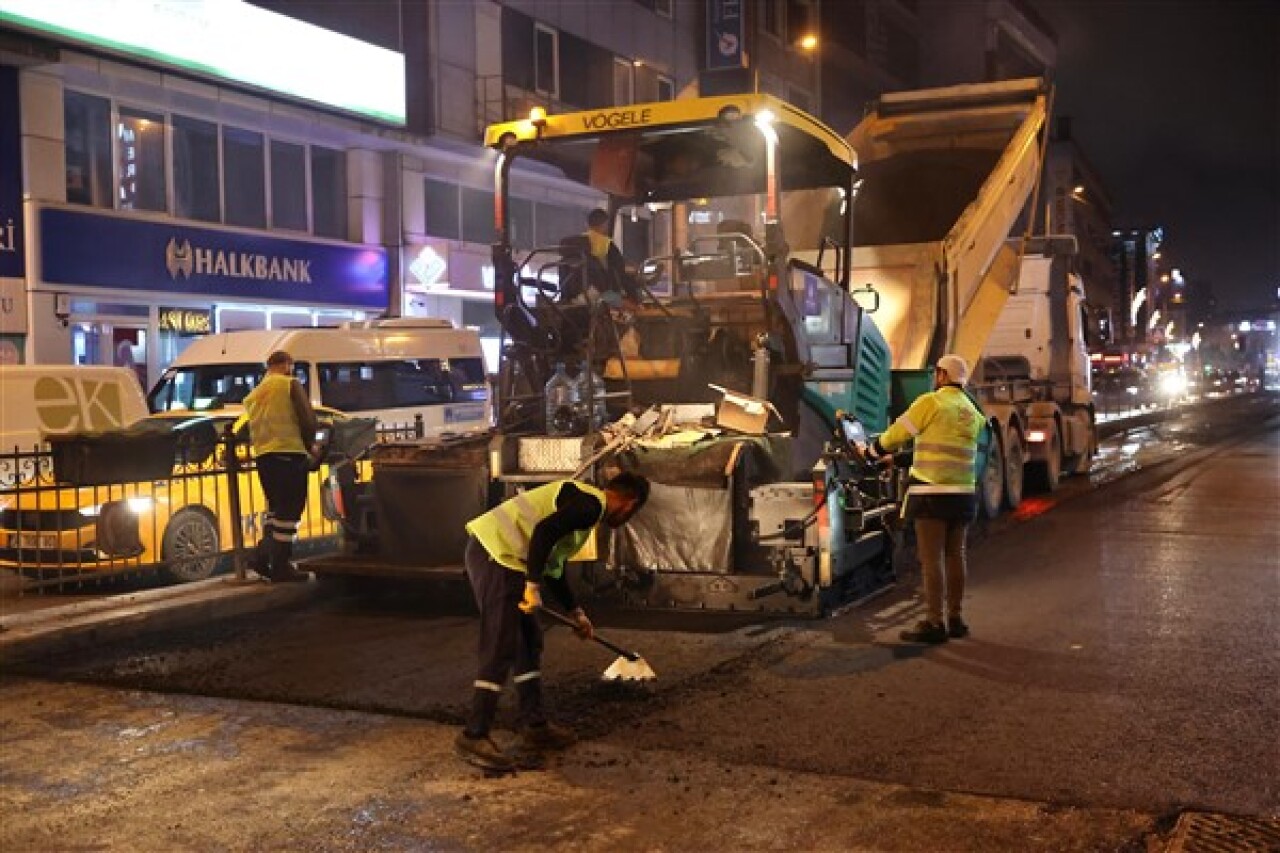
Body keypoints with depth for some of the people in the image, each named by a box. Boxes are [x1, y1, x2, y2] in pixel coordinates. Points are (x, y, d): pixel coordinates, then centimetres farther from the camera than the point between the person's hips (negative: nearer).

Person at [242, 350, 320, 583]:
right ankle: (281, 567, -3)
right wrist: (310, 445, 8)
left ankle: (263, 556, 10)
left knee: (276, 508, 20)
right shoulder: (290, 384, -1)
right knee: (289, 511, -3)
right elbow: (308, 418, -7)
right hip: (289, 453, -7)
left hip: (262, 456, 7)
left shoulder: (253, 394, 20)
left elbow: (252, 428, 21)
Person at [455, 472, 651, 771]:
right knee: (500, 650, -9)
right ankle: (473, 738, -4)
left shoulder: (585, 502, 23)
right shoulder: (591, 503, -9)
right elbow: (543, 532, -23)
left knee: (530, 641, 16)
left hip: (500, 557, 11)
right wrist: (533, 587, -21)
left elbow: (553, 567, 29)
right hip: (495, 554, -11)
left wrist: (576, 614, 34)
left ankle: (533, 725, 25)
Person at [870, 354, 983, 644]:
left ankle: (934, 623, -5)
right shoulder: (972, 411, 15)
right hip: (964, 493, 7)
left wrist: (876, 450, 18)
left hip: (933, 492, -7)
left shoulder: (931, 401, -7)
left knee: (932, 558, -5)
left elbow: (898, 433, -2)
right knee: (954, 555, 13)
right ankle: (956, 619, 18)